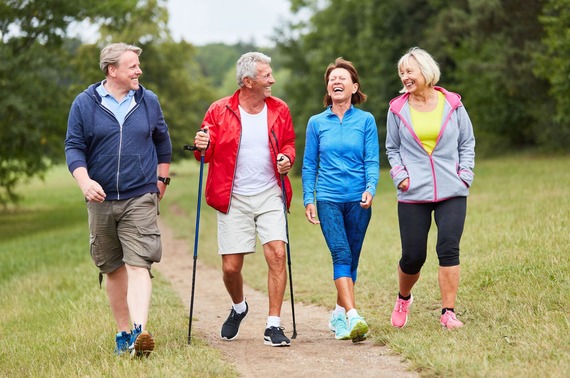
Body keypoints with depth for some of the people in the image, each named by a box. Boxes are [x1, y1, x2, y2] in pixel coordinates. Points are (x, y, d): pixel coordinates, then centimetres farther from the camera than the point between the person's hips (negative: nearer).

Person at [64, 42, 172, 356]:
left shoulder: (148, 101, 6)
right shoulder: (84, 104, 1)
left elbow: (162, 141, 19)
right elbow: (74, 147, 0)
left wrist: (162, 179, 19)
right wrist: (84, 181, -16)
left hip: (140, 199, -1)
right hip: (101, 200, 1)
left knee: (138, 265, -14)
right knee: (112, 269, 9)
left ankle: (140, 331, -24)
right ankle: (123, 331, 20)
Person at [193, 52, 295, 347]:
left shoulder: (279, 110, 5)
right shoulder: (220, 111, -2)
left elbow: (288, 143, 18)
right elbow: (207, 153, 5)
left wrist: (287, 158, -5)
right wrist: (201, 147, -18)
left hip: (270, 195, 1)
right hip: (233, 198, -1)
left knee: (277, 254, -15)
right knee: (231, 267, 0)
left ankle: (273, 325, -8)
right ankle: (238, 307, 34)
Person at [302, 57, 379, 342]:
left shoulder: (365, 120, 4)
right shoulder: (316, 123, 7)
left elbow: (372, 160, 1)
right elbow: (309, 164, 10)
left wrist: (370, 189, -15)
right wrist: (308, 199, 2)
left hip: (358, 200, 1)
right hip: (328, 199, -1)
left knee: (351, 259, 7)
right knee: (341, 255, -15)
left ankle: (339, 314, 23)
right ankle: (352, 317, -26)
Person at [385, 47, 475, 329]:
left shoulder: (452, 104, 5)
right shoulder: (398, 108, 5)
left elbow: (467, 142, 13)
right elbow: (392, 148, 14)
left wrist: (465, 173, 0)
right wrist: (400, 175, -1)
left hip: (452, 192, 0)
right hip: (413, 194, 0)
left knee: (449, 250, -10)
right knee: (413, 256, 2)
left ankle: (448, 312, -4)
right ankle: (403, 298, 31)